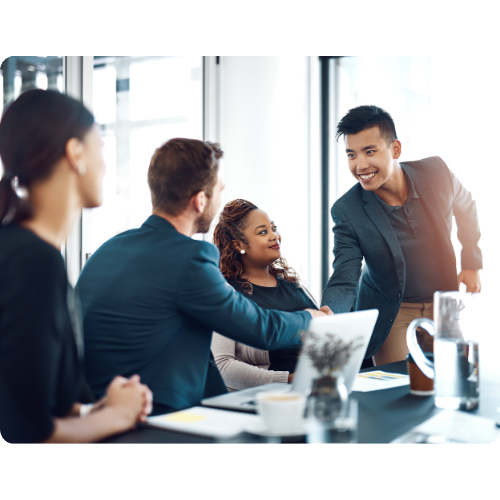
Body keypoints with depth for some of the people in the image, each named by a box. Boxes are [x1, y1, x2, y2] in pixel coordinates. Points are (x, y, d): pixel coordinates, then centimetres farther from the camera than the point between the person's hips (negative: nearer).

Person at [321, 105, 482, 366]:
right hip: (389, 313, -2)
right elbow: (344, 281, -22)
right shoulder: (346, 211, -21)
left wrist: (471, 264, 10)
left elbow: (465, 208, 8)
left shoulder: (436, 172, -15)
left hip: (442, 305, 3)